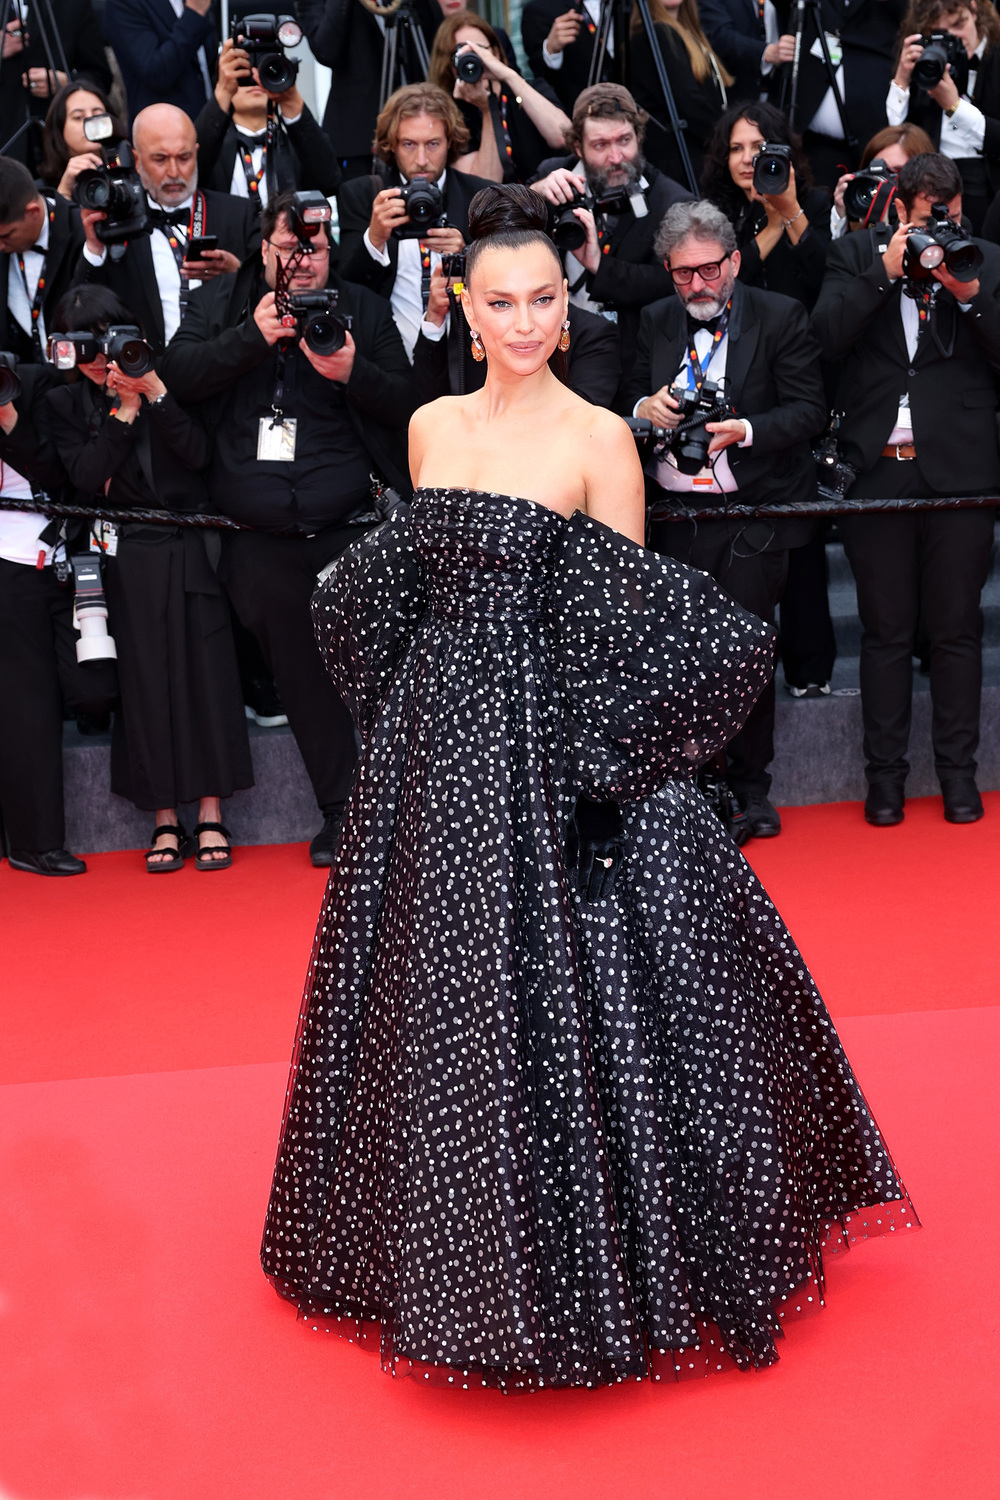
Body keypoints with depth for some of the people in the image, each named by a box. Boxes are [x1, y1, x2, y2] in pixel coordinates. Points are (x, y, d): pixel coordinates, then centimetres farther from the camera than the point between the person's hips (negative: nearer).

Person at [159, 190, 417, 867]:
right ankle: (342, 808, 6)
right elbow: (177, 374, -2)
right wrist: (253, 336, -13)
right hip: (259, 537, 1)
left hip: (348, 526, -1)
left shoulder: (366, 309, 11)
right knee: (300, 664, -3)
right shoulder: (221, 303, 12)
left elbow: (410, 404, 5)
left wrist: (353, 372, -13)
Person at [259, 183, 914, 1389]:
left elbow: (629, 631, -7)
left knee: (559, 992, 0)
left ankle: (589, 1265, 19)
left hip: (549, 744, -5)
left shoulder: (600, 440, -7)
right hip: (435, 741, 5)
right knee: (440, 988, 14)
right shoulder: (432, 427, 8)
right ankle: (452, 1253, 34)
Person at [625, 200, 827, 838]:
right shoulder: (656, 322, 12)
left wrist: (746, 431, -20)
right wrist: (645, 408, -8)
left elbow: (809, 408, -4)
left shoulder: (781, 317, 0)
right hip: (674, 516, 3)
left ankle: (751, 784, 15)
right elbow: (628, 399, 16)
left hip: (752, 512, -3)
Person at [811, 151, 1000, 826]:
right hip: (878, 469, 0)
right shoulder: (856, 255, 7)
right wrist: (885, 272, -13)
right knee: (887, 632, 6)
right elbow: (829, 335, -7)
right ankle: (885, 771, 15)